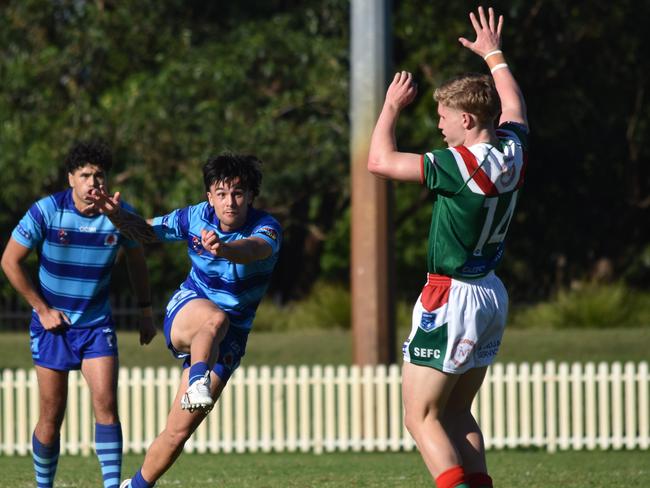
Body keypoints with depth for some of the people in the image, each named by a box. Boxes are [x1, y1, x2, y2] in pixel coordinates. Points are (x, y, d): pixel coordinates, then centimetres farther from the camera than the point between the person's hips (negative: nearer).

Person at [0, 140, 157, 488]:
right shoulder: (46, 211, -15)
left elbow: (135, 259, 12)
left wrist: (145, 311, 11)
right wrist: (43, 309, -6)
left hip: (97, 324, 1)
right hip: (52, 324, -1)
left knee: (106, 404, -14)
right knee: (52, 416, 1)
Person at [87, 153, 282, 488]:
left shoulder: (266, 228, -17)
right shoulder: (195, 218, -7)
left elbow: (254, 248, -43)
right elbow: (145, 231, 10)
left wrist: (224, 249, -65)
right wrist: (116, 215, -11)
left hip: (229, 340, 0)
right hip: (186, 310, 0)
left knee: (179, 431, -3)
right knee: (216, 318, -40)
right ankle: (197, 382, -65)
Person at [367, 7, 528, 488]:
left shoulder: (463, 164, -20)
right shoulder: (513, 151, 1)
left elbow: (380, 160, -15)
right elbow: (514, 107, 25)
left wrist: (392, 106, -1)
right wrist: (494, 55, 39)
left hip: (453, 299, -8)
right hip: (492, 294, 8)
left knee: (422, 417, -5)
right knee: (456, 412, 14)